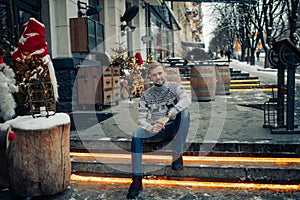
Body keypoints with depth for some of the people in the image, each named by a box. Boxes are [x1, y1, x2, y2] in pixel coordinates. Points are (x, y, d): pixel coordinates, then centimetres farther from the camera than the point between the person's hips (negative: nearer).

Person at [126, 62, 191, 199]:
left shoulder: (174, 87, -4)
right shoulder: (146, 95, 1)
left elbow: (187, 100, -26)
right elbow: (141, 118, -8)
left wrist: (167, 116, -40)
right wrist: (151, 128, -31)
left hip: (175, 129, -1)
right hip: (158, 131, 1)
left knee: (184, 111, -29)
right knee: (137, 134, -26)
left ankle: (177, 155, -23)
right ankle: (137, 180, -25)